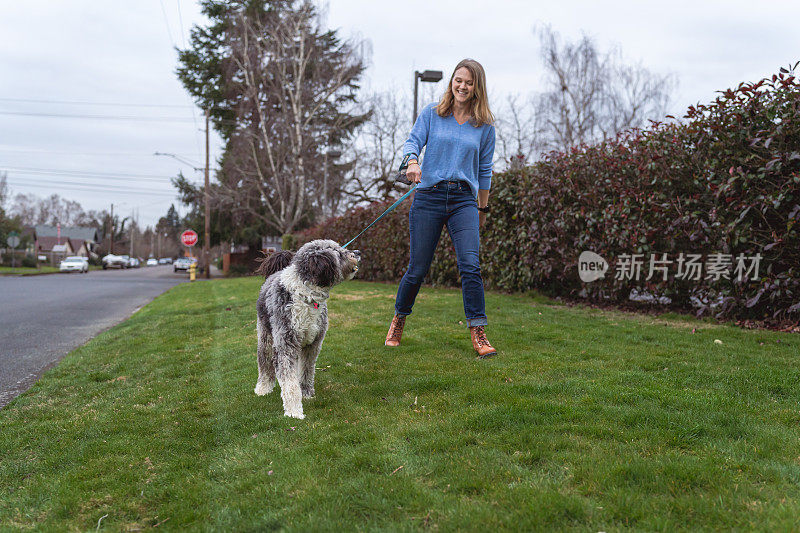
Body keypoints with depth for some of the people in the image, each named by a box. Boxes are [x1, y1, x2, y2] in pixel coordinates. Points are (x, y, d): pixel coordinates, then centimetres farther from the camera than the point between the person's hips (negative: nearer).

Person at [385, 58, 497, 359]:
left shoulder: (485, 126, 10)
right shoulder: (431, 113, 9)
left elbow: (485, 170, 15)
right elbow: (413, 141, -3)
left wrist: (483, 208, 18)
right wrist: (413, 162, -25)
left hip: (464, 199, 1)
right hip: (428, 196, -1)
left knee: (470, 266, -14)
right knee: (418, 269, 3)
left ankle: (478, 333, -7)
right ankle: (399, 318, 28)